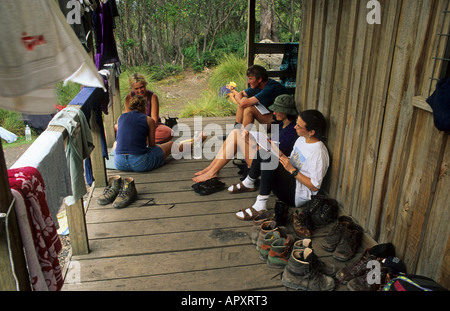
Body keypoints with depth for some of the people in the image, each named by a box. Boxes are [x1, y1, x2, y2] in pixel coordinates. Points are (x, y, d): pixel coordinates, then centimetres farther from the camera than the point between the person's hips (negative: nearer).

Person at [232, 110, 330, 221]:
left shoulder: (319, 153, -20)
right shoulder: (301, 139, 7)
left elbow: (315, 187, -20)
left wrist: (292, 170, -24)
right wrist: (279, 154, -3)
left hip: (298, 197, -9)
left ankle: (260, 206, -28)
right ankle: (248, 183, 10)